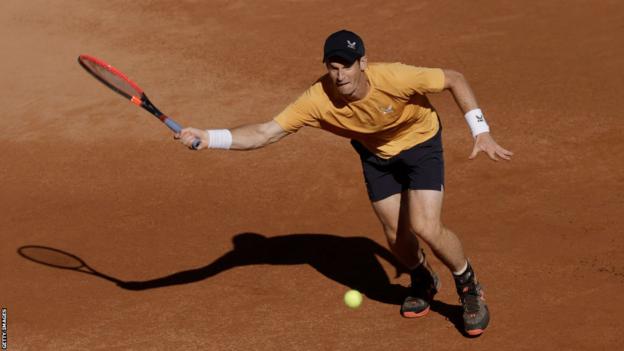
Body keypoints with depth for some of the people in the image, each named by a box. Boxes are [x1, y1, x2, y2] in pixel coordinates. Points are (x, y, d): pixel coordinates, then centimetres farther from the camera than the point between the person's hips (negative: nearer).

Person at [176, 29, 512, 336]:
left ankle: (469, 288, 13)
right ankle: (423, 282, 43)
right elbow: (265, 132, -32)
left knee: (425, 227, -17)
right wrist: (208, 138, -46)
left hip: (420, 143, -3)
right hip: (376, 153, 3)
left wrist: (481, 132, -25)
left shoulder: (393, 78, -38)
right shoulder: (318, 99, -31)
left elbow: (455, 79, -22)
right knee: (395, 235, 7)